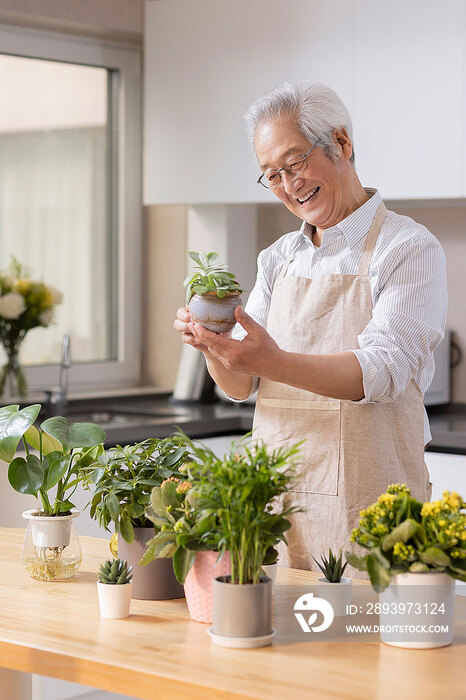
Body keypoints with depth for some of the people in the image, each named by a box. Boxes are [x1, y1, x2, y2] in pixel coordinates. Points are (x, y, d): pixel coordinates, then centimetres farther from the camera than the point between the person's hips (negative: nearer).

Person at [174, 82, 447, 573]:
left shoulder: (409, 249, -5)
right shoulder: (277, 259, 12)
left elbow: (382, 371, -18)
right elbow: (241, 386, 8)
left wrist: (275, 363, -32)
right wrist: (213, 347, -14)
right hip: (277, 502, 5)